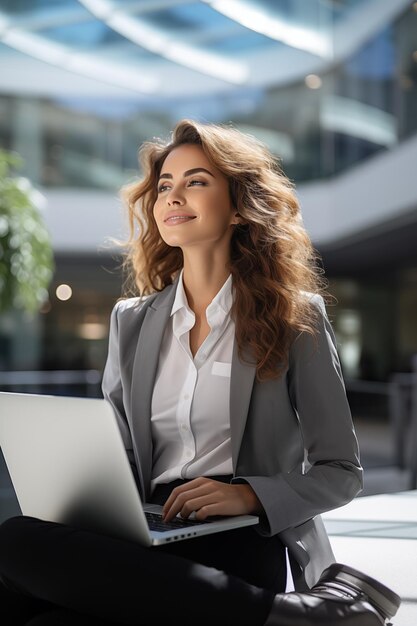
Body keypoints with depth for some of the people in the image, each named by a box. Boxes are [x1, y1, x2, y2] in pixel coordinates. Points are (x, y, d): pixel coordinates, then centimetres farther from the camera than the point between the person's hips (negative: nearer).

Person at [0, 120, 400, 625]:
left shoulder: (294, 317, 7)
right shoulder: (131, 321, 19)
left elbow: (340, 472, 5)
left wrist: (250, 495, -14)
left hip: (240, 544, -4)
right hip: (147, 537, 5)